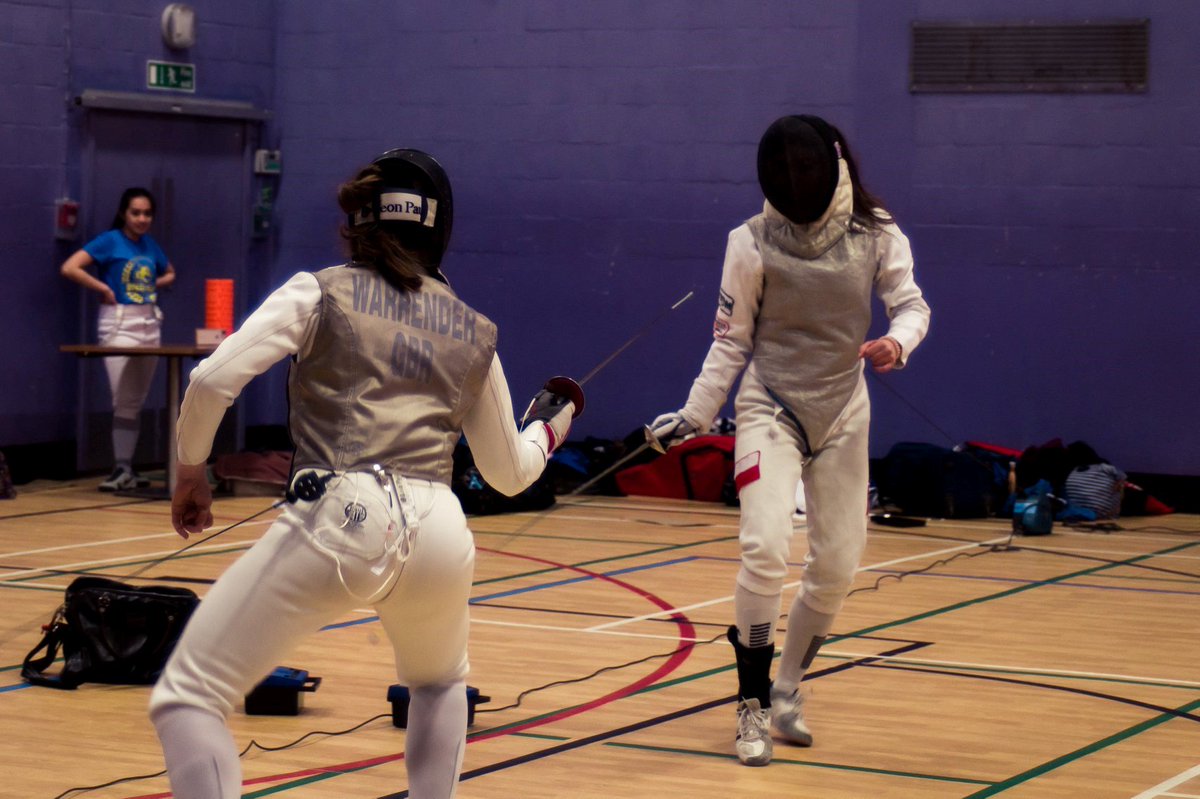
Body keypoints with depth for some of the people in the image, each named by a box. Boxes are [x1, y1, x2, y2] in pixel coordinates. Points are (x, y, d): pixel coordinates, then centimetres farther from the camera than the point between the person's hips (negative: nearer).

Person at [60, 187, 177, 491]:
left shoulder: (150, 244, 11)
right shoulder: (109, 241, -7)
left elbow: (169, 274, 29)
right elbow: (69, 268, -16)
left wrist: (154, 284, 9)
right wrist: (104, 289, -12)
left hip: (150, 323, 6)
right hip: (119, 324, -6)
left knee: (137, 402, 8)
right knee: (123, 401, -10)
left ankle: (128, 467, 13)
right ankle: (121, 468, -7)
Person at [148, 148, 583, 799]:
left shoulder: (321, 292, 10)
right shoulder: (472, 330, 20)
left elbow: (213, 380, -3)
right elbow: (509, 473, 28)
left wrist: (189, 471, 14)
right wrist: (552, 421, 49)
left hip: (337, 519, -4)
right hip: (438, 529, 4)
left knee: (185, 699, 3)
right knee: (440, 683, 37)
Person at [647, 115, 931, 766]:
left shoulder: (875, 233, -6)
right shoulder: (753, 242, -11)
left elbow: (910, 304, -4)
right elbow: (731, 341, -3)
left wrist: (897, 342, -26)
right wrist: (693, 417, -6)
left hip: (842, 416, 3)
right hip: (771, 411, -3)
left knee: (836, 568, 7)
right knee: (766, 550, -21)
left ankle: (787, 688, 30)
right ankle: (753, 705, -7)